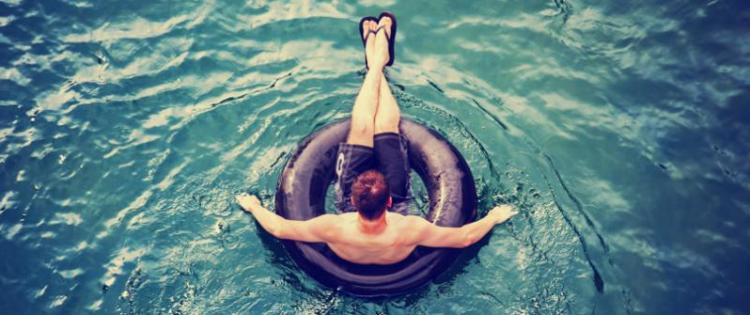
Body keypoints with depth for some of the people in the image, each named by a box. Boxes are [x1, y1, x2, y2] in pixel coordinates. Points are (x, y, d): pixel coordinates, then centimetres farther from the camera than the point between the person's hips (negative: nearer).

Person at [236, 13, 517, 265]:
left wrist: (253, 206, -13)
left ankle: (374, 65, 25)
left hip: (352, 210, 0)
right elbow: (466, 237, -29)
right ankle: (379, 63, 26)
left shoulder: (335, 229, -45)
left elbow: (278, 228, -27)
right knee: (386, 126, 0)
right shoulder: (407, 231, -45)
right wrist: (494, 217, -17)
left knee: (361, 129, -2)